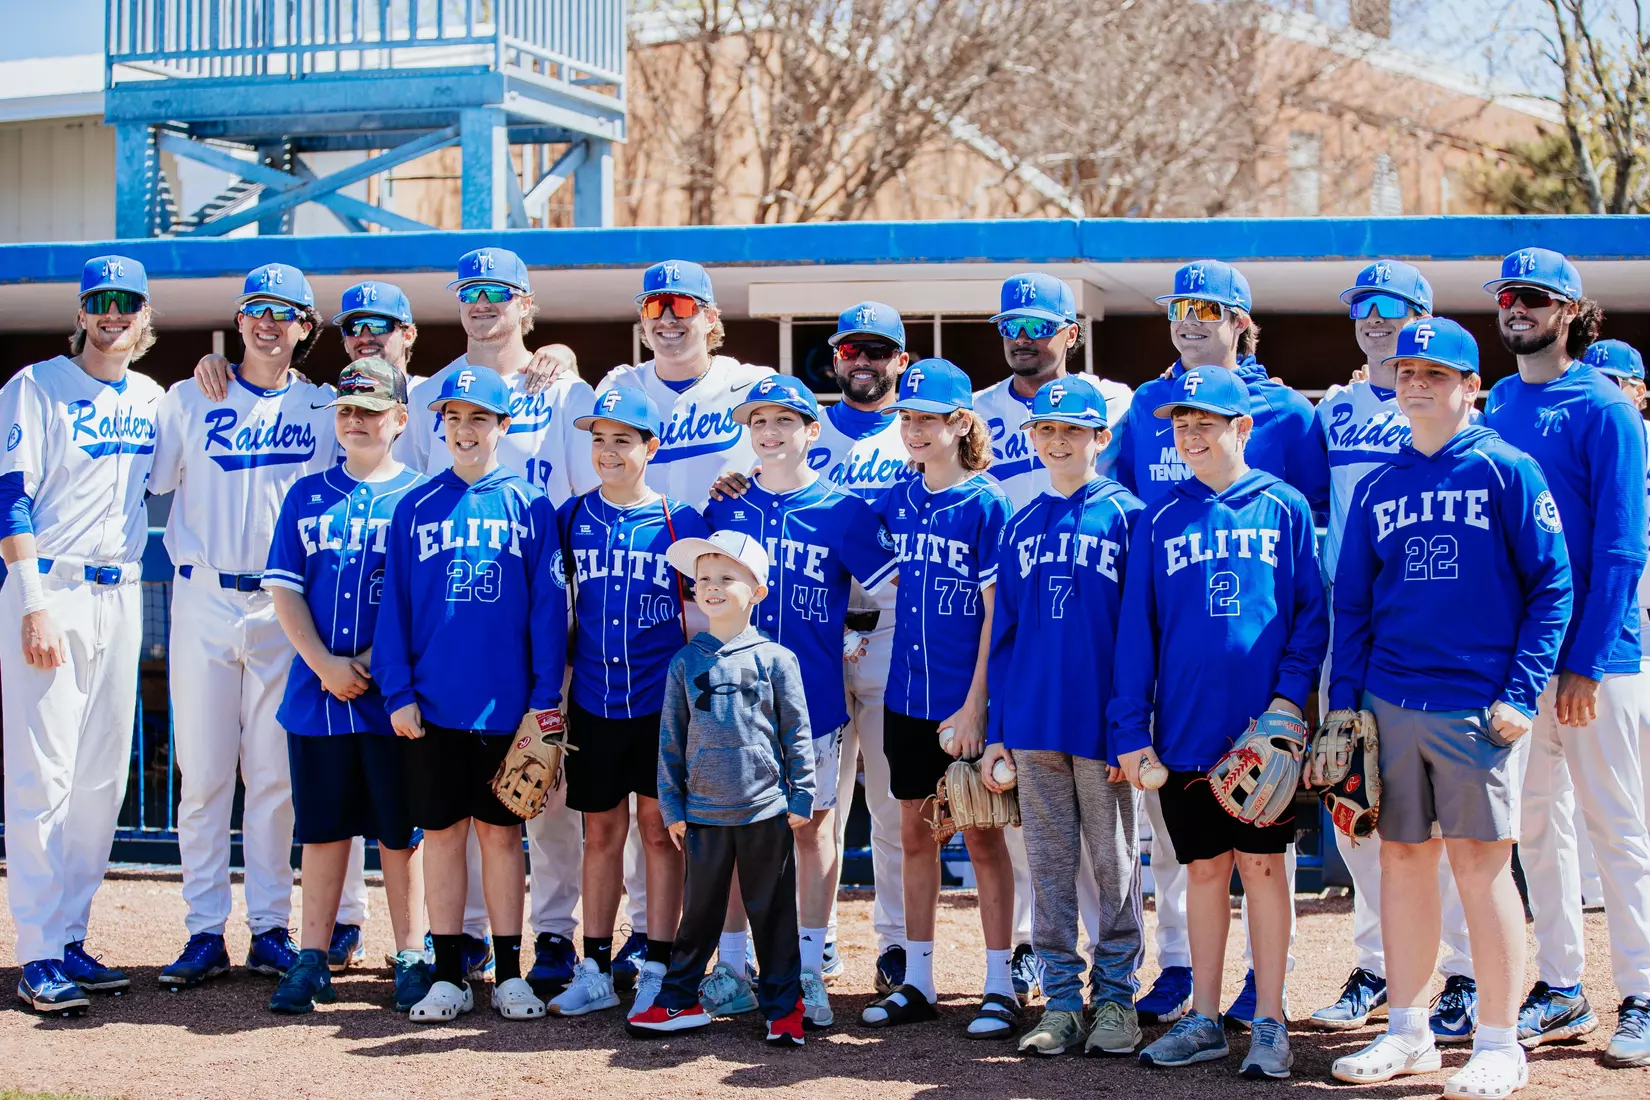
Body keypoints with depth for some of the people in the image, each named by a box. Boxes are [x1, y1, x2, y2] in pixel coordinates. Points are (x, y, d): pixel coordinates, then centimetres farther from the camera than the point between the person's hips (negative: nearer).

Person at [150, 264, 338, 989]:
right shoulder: (189, 399, 8)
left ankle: (271, 928, 9)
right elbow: (154, 485, 7)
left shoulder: (326, 410, 8)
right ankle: (205, 932, 6)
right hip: (202, 602, 0)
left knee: (274, 776, 1)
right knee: (202, 775, 0)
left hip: (284, 608, 0)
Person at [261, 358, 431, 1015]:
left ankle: (410, 959, 10)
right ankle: (313, 959, 13)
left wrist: (380, 659, -14)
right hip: (316, 690, 3)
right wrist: (323, 663, -8)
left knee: (399, 830, 3)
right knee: (323, 827, 7)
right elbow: (284, 588, 6)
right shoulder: (307, 496, 12)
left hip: (393, 694, -2)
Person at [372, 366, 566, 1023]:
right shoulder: (416, 508, 5)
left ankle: (509, 973, 14)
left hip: (508, 705, -1)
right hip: (434, 704, 1)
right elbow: (394, 606, 5)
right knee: (442, 831, 5)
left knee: (501, 832, 6)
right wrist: (397, 692, -3)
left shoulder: (530, 506, 2)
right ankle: (448, 975, 13)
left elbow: (548, 607, 0)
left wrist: (545, 697, -6)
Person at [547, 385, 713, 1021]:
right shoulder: (572, 518, 5)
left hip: (661, 700, -2)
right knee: (601, 832, 8)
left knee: (659, 829, 3)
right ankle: (595, 973, 15)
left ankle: (657, 970, 9)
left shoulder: (680, 521, -2)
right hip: (593, 700, 2)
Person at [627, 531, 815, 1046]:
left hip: (766, 811, -2)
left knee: (773, 912, 5)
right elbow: (671, 738, 8)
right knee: (699, 910, 10)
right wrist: (671, 806, 6)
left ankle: (783, 1006, 14)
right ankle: (679, 1000, 20)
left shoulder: (775, 659, -1)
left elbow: (797, 733, 2)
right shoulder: (685, 663, 5)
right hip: (703, 812, 2)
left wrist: (801, 797, -1)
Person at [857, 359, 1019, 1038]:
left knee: (981, 835, 2)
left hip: (966, 701, -6)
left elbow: (997, 612, -12)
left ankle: (999, 985, 10)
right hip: (907, 696, 6)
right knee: (914, 832, 11)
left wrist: (974, 703, -17)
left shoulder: (985, 504, -10)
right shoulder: (896, 502, 6)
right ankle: (917, 982, 20)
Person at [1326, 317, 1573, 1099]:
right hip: (1389, 704, 5)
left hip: (1476, 704, -4)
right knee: (1402, 858, 9)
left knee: (1480, 863, -3)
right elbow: (1351, 601, 15)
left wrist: (1521, 693, -11)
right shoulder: (1378, 489, 11)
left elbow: (1551, 587, -4)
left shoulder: (1507, 472, -2)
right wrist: (1343, 699, 6)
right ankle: (1407, 1033, 19)